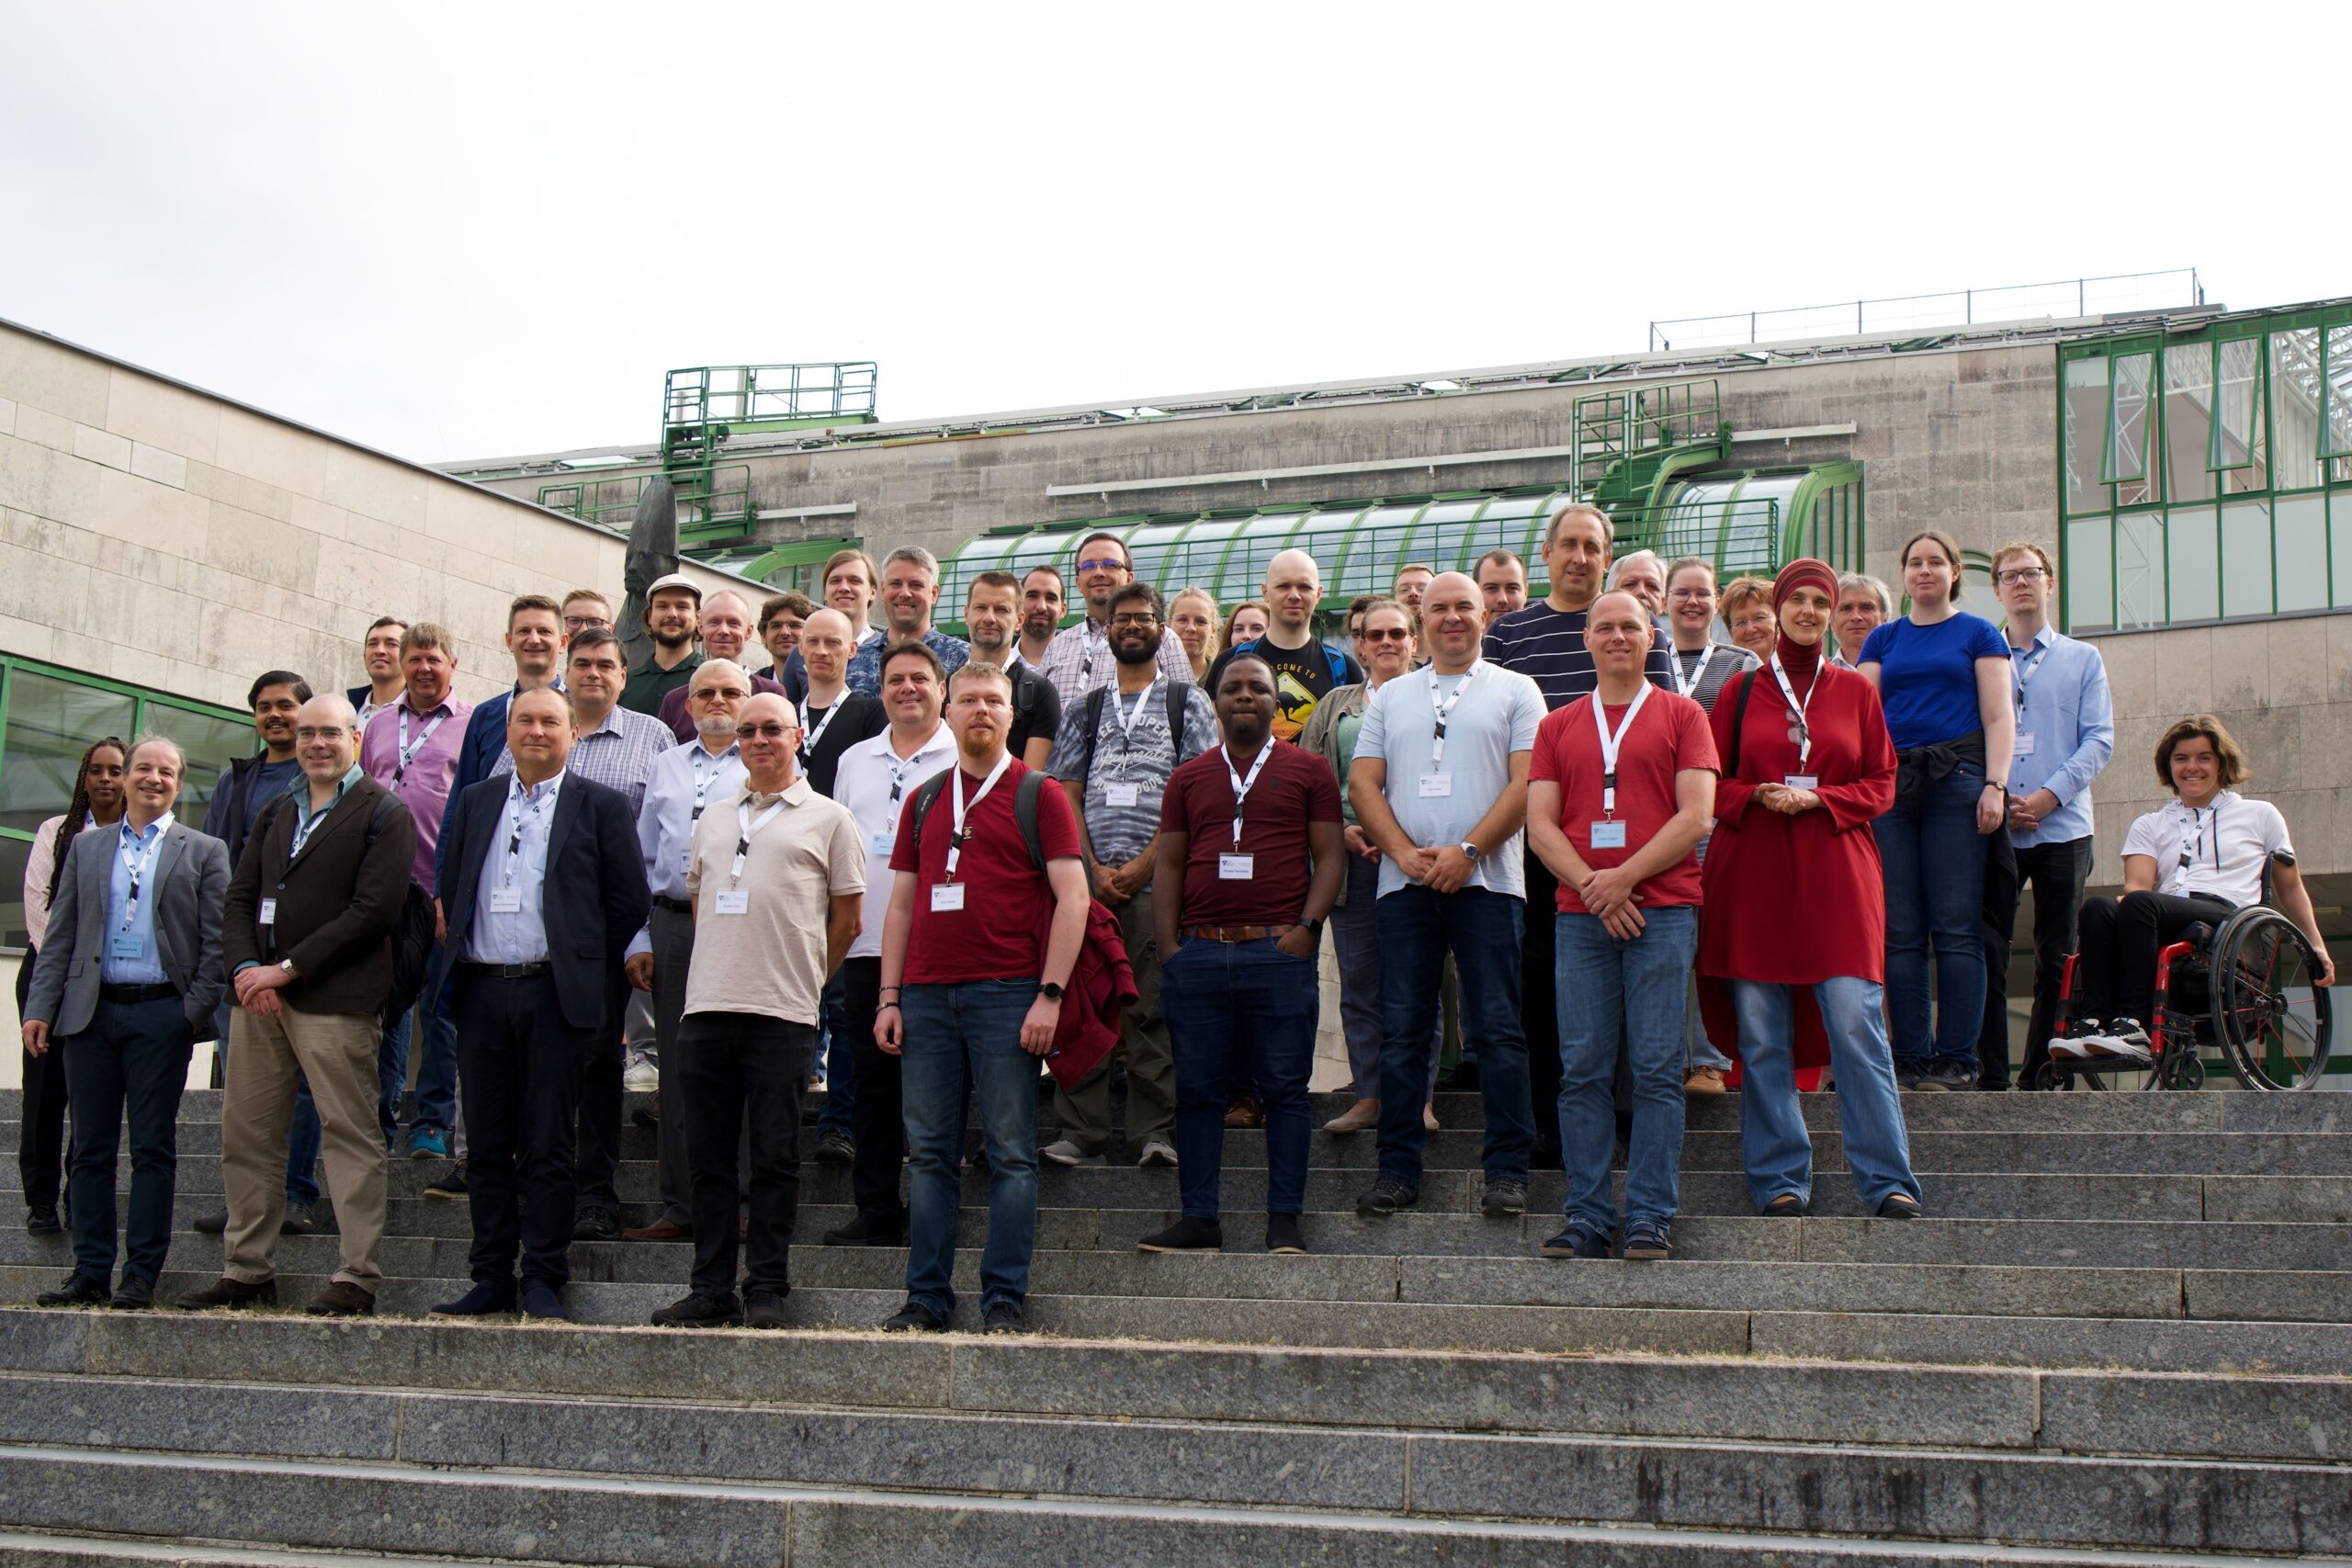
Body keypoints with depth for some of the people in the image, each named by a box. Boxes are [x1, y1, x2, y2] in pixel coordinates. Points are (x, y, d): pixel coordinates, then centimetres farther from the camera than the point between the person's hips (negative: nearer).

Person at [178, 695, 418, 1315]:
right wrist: (244, 969, -4)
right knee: (244, 1138, 9)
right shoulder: (277, 812, 20)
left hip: (335, 1001, -7)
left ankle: (355, 1279, -2)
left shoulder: (383, 814, -2)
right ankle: (248, 1272, 18)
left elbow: (373, 910, -12)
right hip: (258, 994, 7)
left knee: (350, 1137, -5)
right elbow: (240, 897, 15)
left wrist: (287, 970, -14)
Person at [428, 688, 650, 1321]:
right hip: (482, 990, 4)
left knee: (547, 1148, -1)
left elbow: (629, 902, 1)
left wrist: (586, 968, 2)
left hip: (554, 993, -4)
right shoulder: (476, 802, 15)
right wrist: (455, 955, 8)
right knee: (486, 1145, 6)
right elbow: (451, 891, 18)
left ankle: (543, 1281, 5)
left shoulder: (600, 805, 3)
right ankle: (492, 1279, 13)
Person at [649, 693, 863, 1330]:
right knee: (709, 1157, 5)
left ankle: (766, 1291, 6)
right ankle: (711, 1289, 11)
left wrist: (803, 979, 8)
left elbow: (846, 915, 7)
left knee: (775, 1157, -1)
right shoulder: (714, 820, 19)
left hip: (783, 1014, -4)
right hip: (706, 1009, 4)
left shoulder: (828, 819, 5)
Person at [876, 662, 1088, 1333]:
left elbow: (1072, 899, -3)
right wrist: (889, 996, 8)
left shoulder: (1037, 796, 3)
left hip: (1007, 994, -4)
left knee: (1010, 1153, -1)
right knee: (929, 1152, 6)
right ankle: (926, 1295, 13)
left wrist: (1050, 993, -12)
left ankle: (1005, 1297, 5)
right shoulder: (923, 801, 16)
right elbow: (901, 903, 17)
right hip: (926, 995, 4)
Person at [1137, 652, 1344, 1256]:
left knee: (1284, 1088, -1)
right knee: (1198, 1089, 4)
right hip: (1198, 953, 3)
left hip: (1278, 952, -3)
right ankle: (1199, 1218, 9)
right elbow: (1169, 865, 13)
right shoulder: (1189, 778, 16)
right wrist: (1169, 944, 3)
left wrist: (1306, 926, -8)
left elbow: (1329, 856, 5)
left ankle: (1285, 1220, 4)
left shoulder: (1308, 771, 9)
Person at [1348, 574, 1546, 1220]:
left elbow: (1527, 783, -2)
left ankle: (1507, 1171, 1)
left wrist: (1467, 852, -12)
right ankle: (1398, 1169, 8)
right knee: (1402, 1032, 3)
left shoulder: (1514, 690, 8)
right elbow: (1363, 783, 10)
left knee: (1497, 1030, -3)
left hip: (1486, 882, -3)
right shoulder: (1391, 697, 18)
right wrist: (1405, 852, -6)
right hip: (1403, 883, 3)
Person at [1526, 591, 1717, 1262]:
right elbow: (1539, 821, 7)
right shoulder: (1558, 726, 16)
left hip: (1663, 909, -2)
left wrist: (1625, 877, -10)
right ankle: (1587, 1217, 4)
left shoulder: (1681, 715, 8)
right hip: (1581, 913, 3)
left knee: (1657, 1068, -4)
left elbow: (1695, 816, -1)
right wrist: (1592, 885, -8)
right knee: (1582, 1070, 0)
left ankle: (1650, 1217, 0)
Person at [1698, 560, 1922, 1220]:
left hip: (1836, 874, -1)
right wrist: (1758, 796, -10)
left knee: (1857, 1024, -10)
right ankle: (1780, 1181, 7)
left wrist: (1816, 800, -8)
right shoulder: (1742, 690, 10)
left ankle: (1887, 1181, -6)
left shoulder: (1855, 691, 11)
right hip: (1752, 874, 1)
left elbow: (1882, 784, 8)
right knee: (1762, 1036, 0)